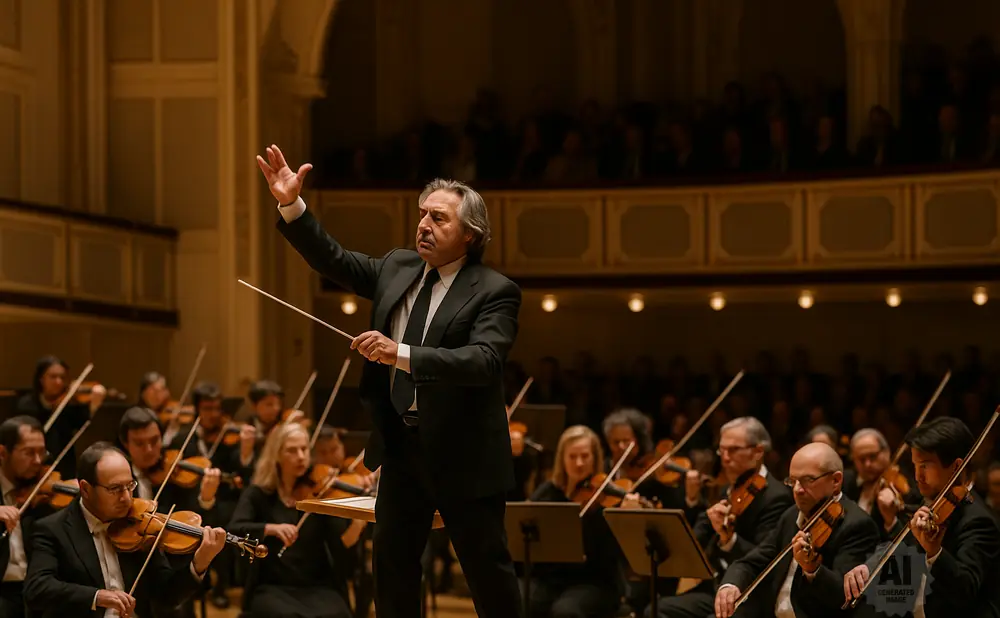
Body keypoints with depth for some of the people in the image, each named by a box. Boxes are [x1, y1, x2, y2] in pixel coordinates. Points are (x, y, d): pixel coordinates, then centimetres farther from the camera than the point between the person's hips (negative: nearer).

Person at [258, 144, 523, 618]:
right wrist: (291, 205, -4)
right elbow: (333, 260, 11)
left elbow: (483, 361, -27)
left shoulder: (494, 292, -14)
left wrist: (401, 354, -37)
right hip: (401, 444, 7)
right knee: (390, 560, 11)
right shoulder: (397, 268, 7)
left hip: (462, 453, -7)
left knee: (487, 569, 1)